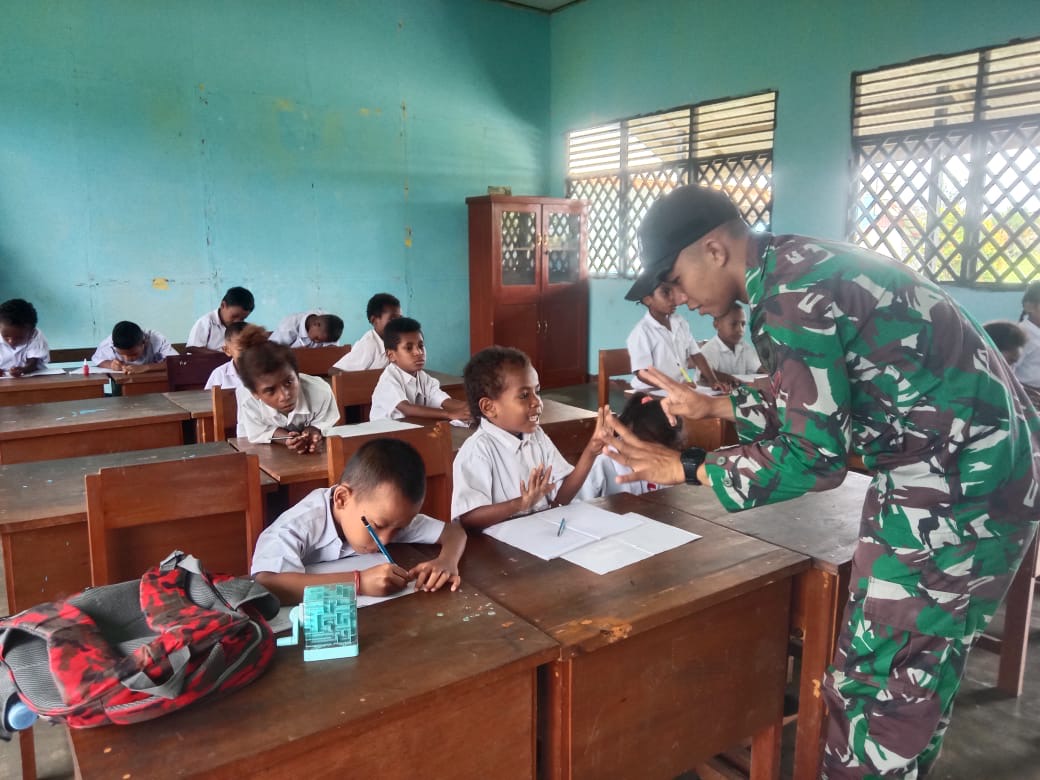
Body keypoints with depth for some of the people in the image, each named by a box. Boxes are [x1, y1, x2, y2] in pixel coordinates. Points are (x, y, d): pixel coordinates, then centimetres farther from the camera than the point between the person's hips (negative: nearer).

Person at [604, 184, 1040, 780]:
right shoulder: (798, 267, 8)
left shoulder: (789, 295, -23)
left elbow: (811, 455, -23)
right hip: (967, 460, 10)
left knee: (884, 674, 2)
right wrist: (709, 406, 17)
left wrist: (685, 469, -16)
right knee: (912, 662, 20)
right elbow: (812, 406, 16)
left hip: (961, 477, -10)